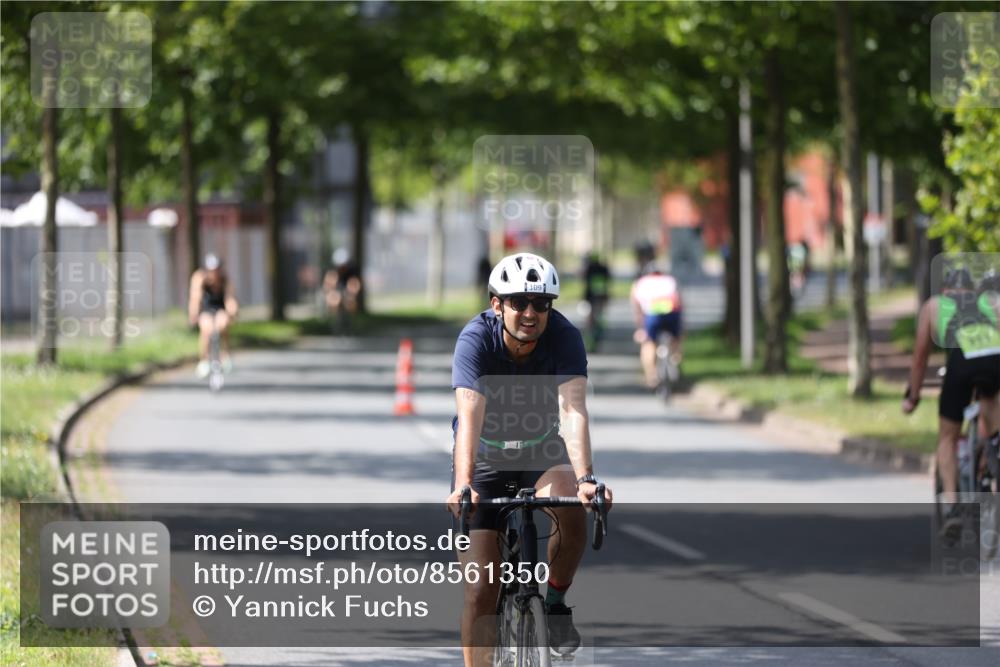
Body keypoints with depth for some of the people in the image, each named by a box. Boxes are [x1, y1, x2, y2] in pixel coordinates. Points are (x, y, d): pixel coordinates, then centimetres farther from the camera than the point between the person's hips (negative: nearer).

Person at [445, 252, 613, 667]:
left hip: (542, 453, 1)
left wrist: (585, 478, -50)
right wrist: (463, 488, -54)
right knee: (480, 590, -9)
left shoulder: (565, 337, -23)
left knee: (572, 511, -31)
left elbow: (572, 411, -35)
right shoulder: (475, 340, -27)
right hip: (485, 460, -1)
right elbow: (470, 415, -39)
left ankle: (555, 603, -6)